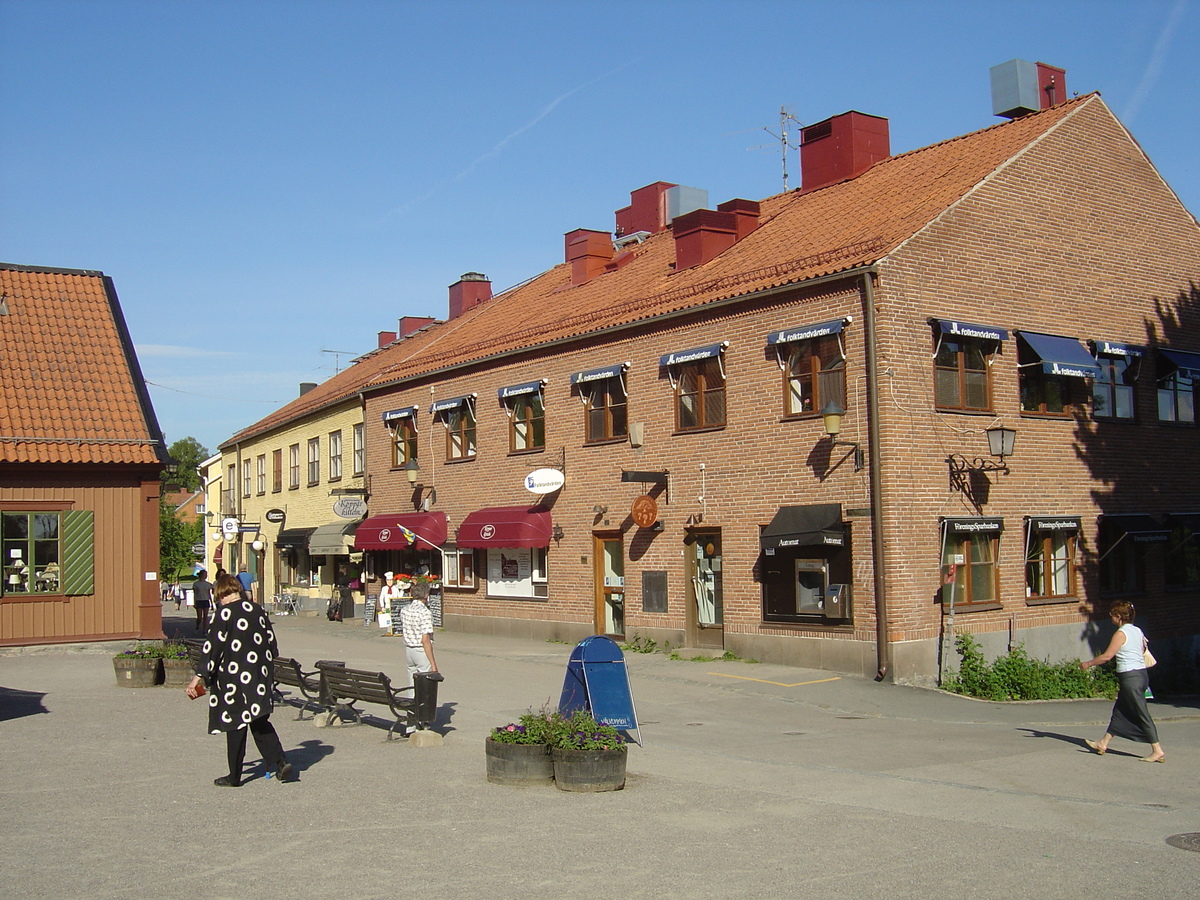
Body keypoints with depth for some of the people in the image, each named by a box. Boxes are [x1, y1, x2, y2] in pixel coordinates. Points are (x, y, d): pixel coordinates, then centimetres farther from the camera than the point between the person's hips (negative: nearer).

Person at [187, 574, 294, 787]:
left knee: (236, 724, 4)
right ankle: (280, 761, 2)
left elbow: (213, 647, -14)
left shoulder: (225, 613, -10)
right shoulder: (258, 610, 8)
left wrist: (199, 677, -11)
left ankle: (234, 777, 13)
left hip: (235, 678, -5)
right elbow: (272, 644, 12)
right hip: (260, 677, 5)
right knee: (260, 721, 15)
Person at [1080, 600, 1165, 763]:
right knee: (1119, 711, 15)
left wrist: (1088, 663, -3)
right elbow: (1143, 651, 15)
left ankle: (1158, 751, -2)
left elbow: (1107, 656, -14)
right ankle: (1103, 743, 23)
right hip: (1141, 674, 9)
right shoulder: (1137, 631, 10)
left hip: (1130, 676, -9)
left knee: (1142, 714, -4)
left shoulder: (1121, 634, -14)